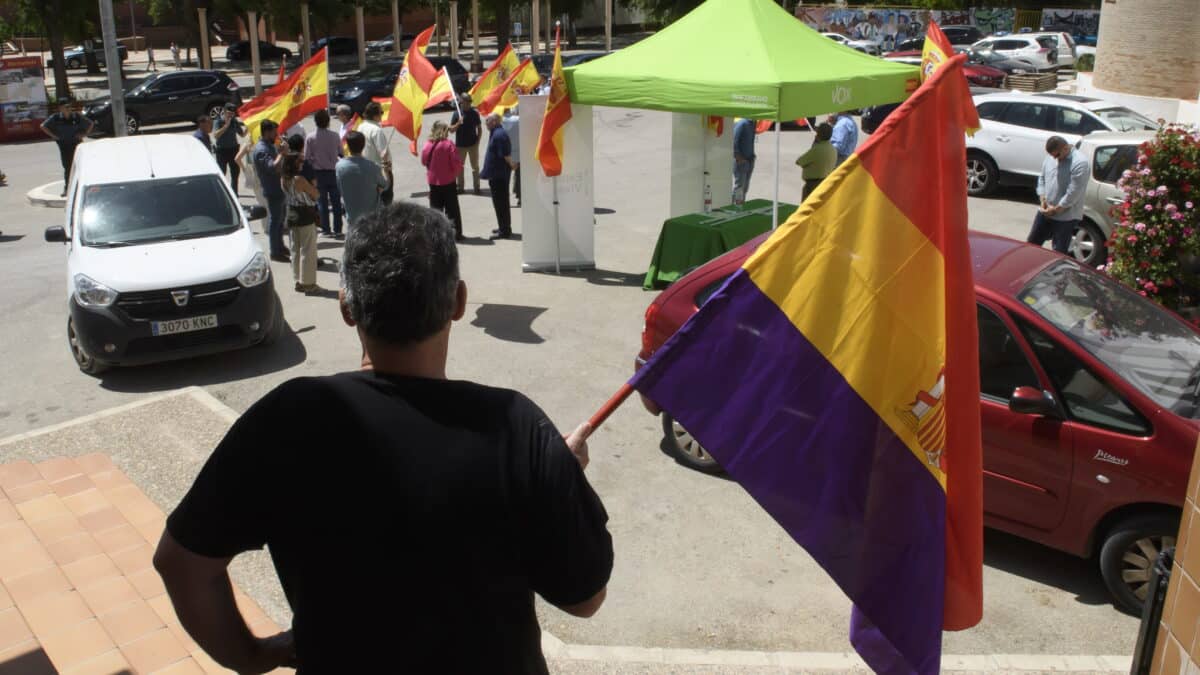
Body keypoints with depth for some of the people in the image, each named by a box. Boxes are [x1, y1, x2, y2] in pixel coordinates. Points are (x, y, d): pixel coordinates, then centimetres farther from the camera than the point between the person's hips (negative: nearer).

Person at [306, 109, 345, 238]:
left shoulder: (310, 137, -11)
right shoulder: (335, 135, -7)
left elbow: (307, 158, -7)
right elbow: (341, 153, 2)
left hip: (318, 173, -1)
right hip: (333, 172, 1)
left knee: (322, 203, 7)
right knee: (336, 201, 9)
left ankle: (326, 230, 9)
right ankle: (337, 229, 12)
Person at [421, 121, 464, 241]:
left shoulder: (428, 145, -4)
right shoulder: (448, 144, -15)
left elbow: (424, 161, 6)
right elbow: (456, 162, -14)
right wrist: (456, 172, 5)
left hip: (433, 181, 3)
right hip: (448, 181, -3)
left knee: (435, 208, 12)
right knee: (452, 209, 4)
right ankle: (456, 233, 6)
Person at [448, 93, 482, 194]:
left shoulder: (474, 113, -1)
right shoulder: (456, 113, -3)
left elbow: (479, 128, 6)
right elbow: (451, 129, -2)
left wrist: (478, 141, -4)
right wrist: (458, 123, -20)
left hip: (473, 144, 0)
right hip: (460, 145, 0)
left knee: (475, 166, 3)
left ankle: (477, 187, 9)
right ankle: (460, 186, 19)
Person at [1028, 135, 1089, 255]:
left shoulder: (1080, 163, -20)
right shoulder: (1050, 158, 4)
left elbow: (1073, 192, -22)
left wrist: (1056, 209, -16)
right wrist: (1043, 199, 0)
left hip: (1066, 217, -7)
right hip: (1045, 211, 7)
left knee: (1059, 252, 2)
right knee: (1032, 243, 16)